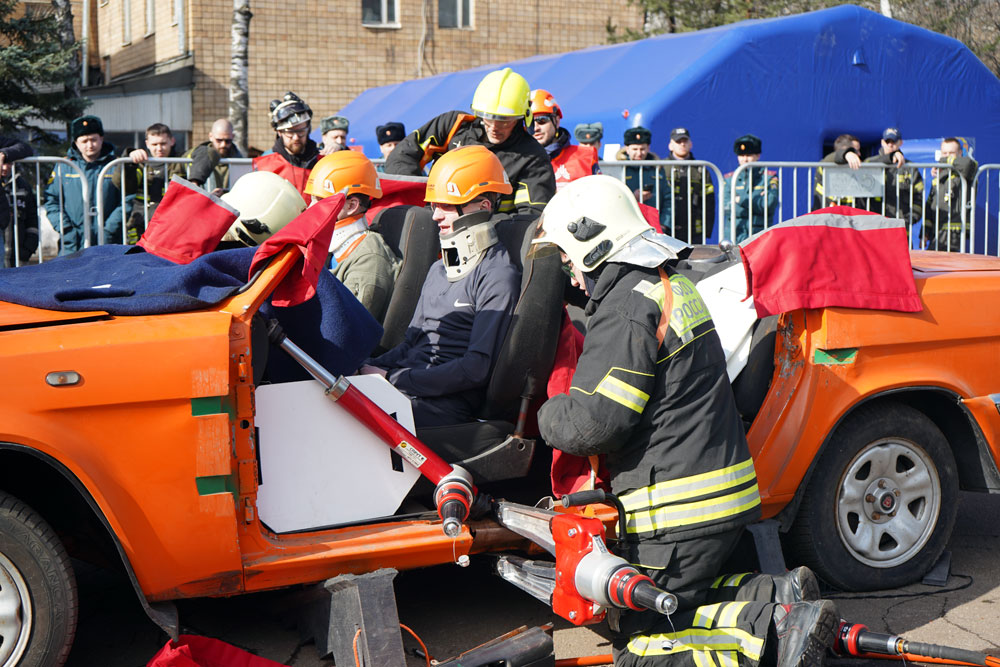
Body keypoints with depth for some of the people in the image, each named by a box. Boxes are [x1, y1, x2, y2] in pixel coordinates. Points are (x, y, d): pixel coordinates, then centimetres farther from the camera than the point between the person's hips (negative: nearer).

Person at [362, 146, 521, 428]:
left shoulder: (498, 276, -7)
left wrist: (392, 379, -14)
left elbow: (477, 368, -14)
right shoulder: (440, 269, 22)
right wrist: (366, 369, 3)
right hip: (410, 387, 8)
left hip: (449, 402, -8)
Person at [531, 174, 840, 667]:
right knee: (669, 603, 21)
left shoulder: (626, 308, -18)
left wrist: (548, 414, -1)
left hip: (678, 512, -10)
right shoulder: (670, 284, 13)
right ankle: (780, 596, 5)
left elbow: (594, 422, -21)